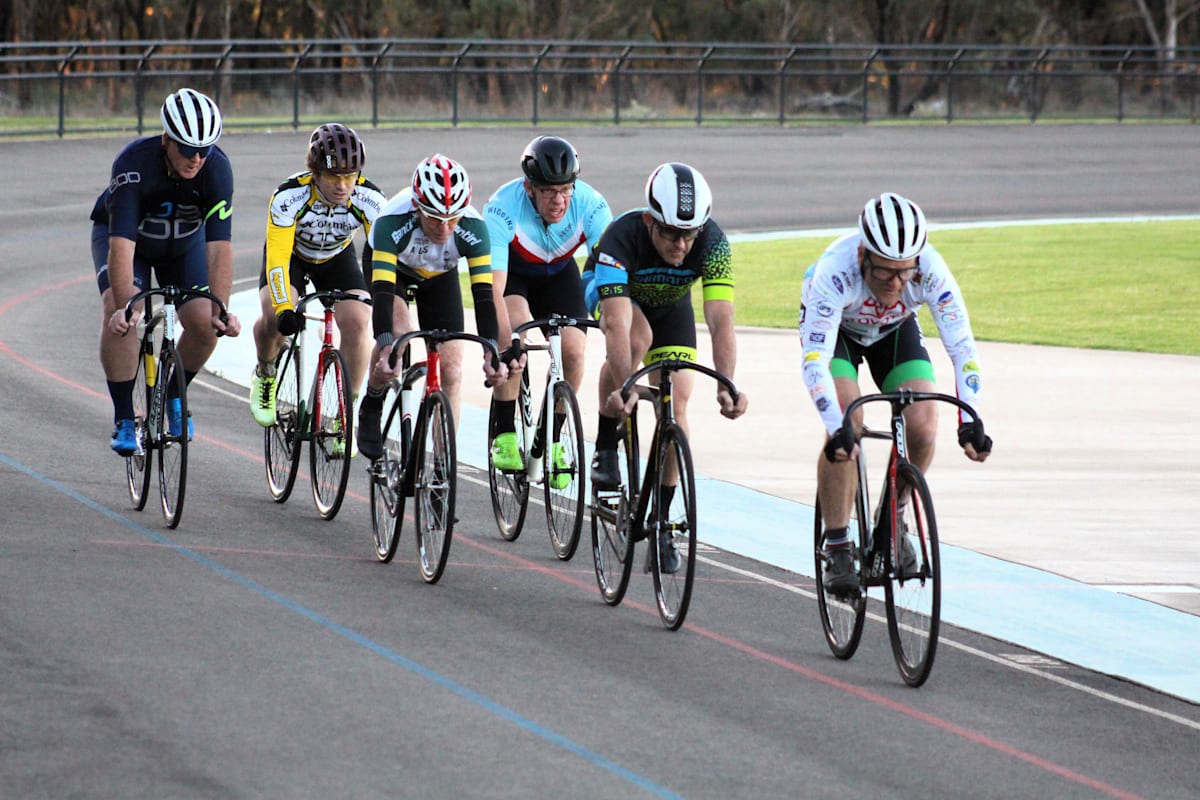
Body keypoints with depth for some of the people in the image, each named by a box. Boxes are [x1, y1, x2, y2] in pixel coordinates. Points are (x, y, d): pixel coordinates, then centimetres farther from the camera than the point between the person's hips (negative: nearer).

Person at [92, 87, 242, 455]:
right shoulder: (134, 163, -38)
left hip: (184, 240, 2)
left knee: (203, 322, -14)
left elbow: (219, 245, -34)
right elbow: (122, 243, -43)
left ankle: (175, 394, 16)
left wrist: (221, 310, -42)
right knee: (118, 315, -26)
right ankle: (124, 419, -13)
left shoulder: (217, 169, -31)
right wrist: (124, 306, -52)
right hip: (121, 232, -2)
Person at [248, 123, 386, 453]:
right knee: (274, 316, -29)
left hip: (337, 257, 2)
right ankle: (265, 374, 5)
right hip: (291, 254, -2)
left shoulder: (370, 199, -31)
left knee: (357, 322, -22)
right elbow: (277, 259, -38)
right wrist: (284, 309, -51)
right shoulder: (289, 196, -37)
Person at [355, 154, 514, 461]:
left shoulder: (473, 228, -35)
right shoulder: (392, 223, -41)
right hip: (392, 266, -2)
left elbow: (484, 294, -38)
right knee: (399, 329, -31)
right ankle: (371, 409, -8)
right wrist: (386, 350, -60)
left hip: (440, 276, 2)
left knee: (451, 369, -9)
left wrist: (492, 353, -50)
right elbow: (382, 292, -47)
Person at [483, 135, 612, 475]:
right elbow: (493, 288, -44)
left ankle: (551, 440, 7)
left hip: (557, 272, 3)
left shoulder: (591, 206, -31)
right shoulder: (504, 208, -38)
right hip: (510, 270, -2)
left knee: (573, 351, -15)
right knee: (516, 329, -30)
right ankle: (503, 434, -18)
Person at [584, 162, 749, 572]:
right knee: (636, 338, -35)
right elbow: (617, 325, -49)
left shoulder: (712, 243, -35)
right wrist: (624, 389, -61)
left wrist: (726, 386, -55)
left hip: (670, 303, 2)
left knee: (676, 406, -10)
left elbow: (721, 322, -41)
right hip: (610, 290, -2)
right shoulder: (622, 238, -41)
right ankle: (606, 448, -16)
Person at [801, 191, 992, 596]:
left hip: (894, 331, 2)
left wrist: (970, 422, -45)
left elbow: (962, 347, -34)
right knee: (847, 429, -25)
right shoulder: (835, 270, -41)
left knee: (922, 428, -18)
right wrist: (837, 429, -57)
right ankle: (838, 552, -12)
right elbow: (815, 360, -46)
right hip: (835, 329, -2)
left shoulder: (931, 270, -35)